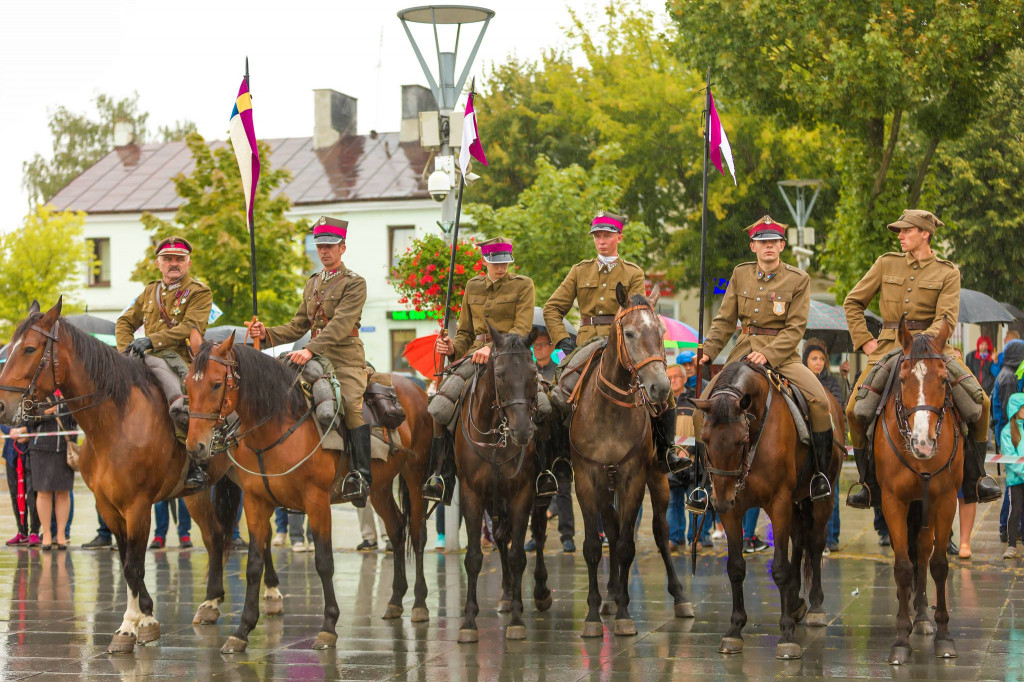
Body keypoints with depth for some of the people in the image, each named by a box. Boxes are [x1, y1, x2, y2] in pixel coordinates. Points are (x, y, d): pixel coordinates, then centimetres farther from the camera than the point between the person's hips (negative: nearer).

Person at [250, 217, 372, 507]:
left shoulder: (355, 283, -5)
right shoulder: (312, 283, 18)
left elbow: (340, 325, -18)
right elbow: (299, 326, 20)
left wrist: (311, 349, -31)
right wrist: (268, 333, 2)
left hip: (346, 361, -7)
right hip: (315, 360, 7)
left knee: (351, 405, -28)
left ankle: (361, 476, -28)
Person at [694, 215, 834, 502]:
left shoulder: (798, 279, -2)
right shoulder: (740, 274, 7)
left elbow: (795, 328, -9)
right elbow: (725, 321, 10)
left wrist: (767, 355, -22)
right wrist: (708, 352, -6)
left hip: (782, 355, -3)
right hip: (744, 351, 3)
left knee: (819, 402, -25)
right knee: (702, 408, -10)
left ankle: (820, 471, -9)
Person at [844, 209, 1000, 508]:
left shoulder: (948, 273, 5)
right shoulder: (886, 264, 10)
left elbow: (946, 318, -6)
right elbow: (853, 303, 15)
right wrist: (864, 340, 3)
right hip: (888, 348, 1)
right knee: (855, 408, -16)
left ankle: (974, 478, -3)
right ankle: (867, 483, 1)